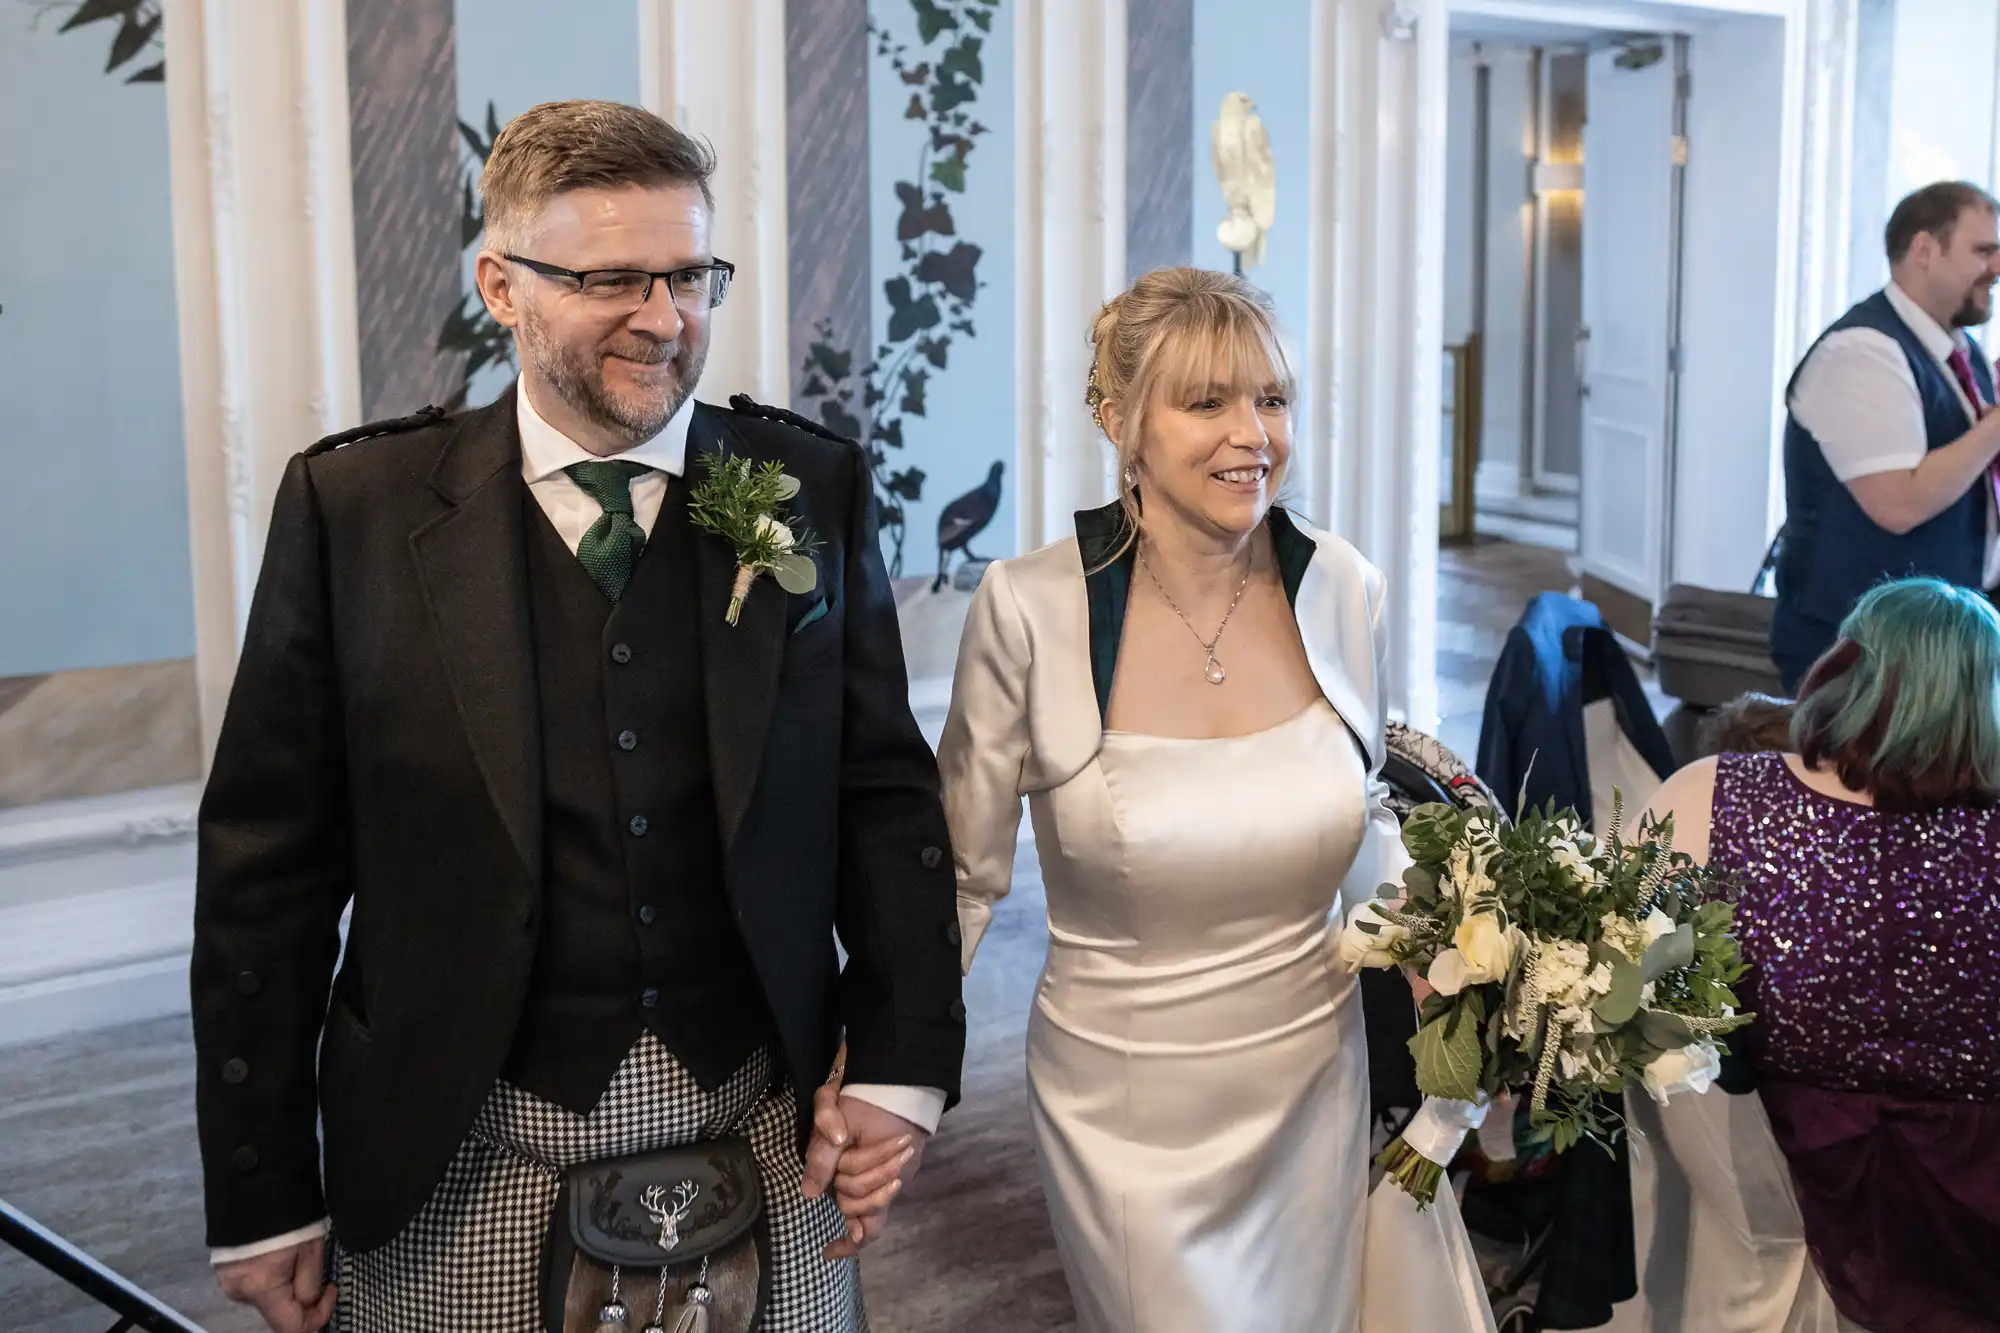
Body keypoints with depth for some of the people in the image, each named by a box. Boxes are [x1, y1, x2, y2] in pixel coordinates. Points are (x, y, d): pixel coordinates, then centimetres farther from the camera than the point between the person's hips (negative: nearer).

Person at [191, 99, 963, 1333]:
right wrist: (264, 1197, -1)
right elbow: (268, 860, -3)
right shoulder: (355, 507, -5)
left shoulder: (814, 492, -1)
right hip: (461, 1155, -1)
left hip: (767, 1131, 2)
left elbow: (885, 790, 3)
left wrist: (901, 1066, -5)